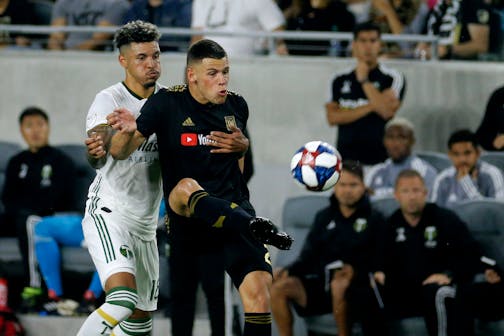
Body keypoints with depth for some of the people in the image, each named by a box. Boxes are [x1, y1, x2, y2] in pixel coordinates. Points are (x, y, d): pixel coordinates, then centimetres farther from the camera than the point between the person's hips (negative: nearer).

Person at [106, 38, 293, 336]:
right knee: (186, 187, -39)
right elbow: (120, 153, -7)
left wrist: (242, 146, 10)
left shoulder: (237, 106, 11)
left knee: (259, 289, -18)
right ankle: (256, 228, -60)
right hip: (186, 219, -3)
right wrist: (128, 131, -26)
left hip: (234, 206, 3)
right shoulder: (167, 103, -1)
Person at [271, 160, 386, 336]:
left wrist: (355, 270, -23)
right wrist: (288, 270, -5)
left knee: (339, 285, -40)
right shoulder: (324, 217, 19)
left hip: (357, 285, -5)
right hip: (321, 281, 5)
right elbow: (309, 256, 15)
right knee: (279, 286, -19)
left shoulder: (374, 219, 5)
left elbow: (381, 259, -5)